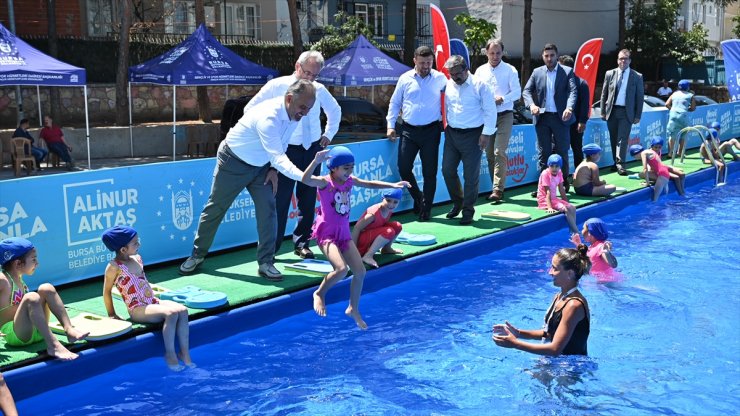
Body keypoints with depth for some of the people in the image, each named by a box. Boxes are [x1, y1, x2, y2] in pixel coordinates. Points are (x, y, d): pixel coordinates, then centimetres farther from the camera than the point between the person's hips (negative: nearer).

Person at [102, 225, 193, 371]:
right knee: (171, 313, -31)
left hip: (152, 302, 7)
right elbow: (106, 291, -2)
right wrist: (112, 315, 1)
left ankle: (185, 354, -17)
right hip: (138, 309, -7)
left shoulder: (137, 258, 13)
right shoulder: (114, 266, -9)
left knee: (182, 310, -19)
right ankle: (170, 355, -22)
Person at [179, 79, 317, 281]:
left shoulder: (293, 114, -10)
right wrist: (305, 178, -52)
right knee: (215, 209, 7)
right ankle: (197, 255, 25)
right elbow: (278, 158, -42)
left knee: (268, 210, -5)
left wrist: (273, 169, -5)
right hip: (234, 163, -6)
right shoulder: (268, 117, -37)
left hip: (261, 166, 7)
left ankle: (266, 263, 3)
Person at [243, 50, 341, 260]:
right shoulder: (276, 86, -7)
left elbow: (335, 111, 24)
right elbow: (250, 109, -2)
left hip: (312, 149, 4)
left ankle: (301, 243, 22)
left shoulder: (319, 90, 4)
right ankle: (270, 248, 2)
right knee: (280, 200, -6)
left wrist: (328, 134, 16)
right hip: (287, 149, -4)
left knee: (308, 200, 9)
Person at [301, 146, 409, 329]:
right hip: (326, 233, -7)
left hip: (344, 233, 7)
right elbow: (305, 180, -35)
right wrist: (317, 161, -47)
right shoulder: (325, 182, -16)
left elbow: (370, 184, 17)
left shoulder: (350, 181, 4)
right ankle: (319, 294, 1)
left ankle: (353, 310, 24)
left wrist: (393, 185, 7)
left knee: (360, 271, 4)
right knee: (342, 269, -27)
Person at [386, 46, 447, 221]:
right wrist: (391, 125, 4)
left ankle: (425, 208, 14)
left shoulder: (440, 79, 1)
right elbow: (394, 103, 11)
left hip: (431, 131, -1)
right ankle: (418, 197, 25)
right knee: (404, 168, 0)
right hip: (408, 130, 2)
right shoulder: (405, 79, 4)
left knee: (429, 171, 1)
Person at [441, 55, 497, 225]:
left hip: (472, 135, -5)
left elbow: (490, 111, -9)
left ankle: (468, 211, 14)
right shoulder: (448, 85, 6)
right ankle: (457, 202, 29)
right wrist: (447, 127, 10)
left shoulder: (479, 85, -9)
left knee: (471, 175, 0)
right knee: (447, 170, 7)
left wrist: (486, 134, -13)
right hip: (451, 134, 5)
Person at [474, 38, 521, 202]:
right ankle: (496, 188, 16)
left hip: (504, 115, -4)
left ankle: (498, 190, -15)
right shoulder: (480, 71, 10)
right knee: (489, 154, 6)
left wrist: (502, 99, -20)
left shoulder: (510, 70, 0)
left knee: (499, 152, -14)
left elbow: (517, 92, -5)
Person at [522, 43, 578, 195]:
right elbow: (526, 91, 4)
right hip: (542, 117, 2)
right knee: (543, 152, 4)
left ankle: (564, 183, 18)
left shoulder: (567, 72, 2)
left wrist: (569, 107, -27)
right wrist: (532, 104, -17)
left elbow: (573, 91, -9)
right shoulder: (537, 72, 8)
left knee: (562, 151, 5)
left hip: (560, 117, -2)